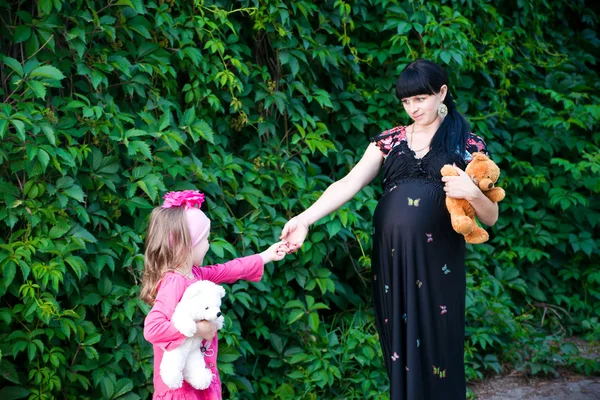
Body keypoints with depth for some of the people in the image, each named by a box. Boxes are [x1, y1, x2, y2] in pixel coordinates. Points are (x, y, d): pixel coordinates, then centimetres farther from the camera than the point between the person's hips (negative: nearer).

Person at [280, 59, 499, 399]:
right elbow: (348, 184, -1)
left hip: (437, 260, -2)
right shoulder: (389, 140, 11)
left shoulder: (468, 145, 5)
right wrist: (306, 218, -15)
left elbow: (491, 217, 4)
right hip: (391, 256, 3)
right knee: (399, 340, 8)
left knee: (435, 343, -1)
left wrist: (472, 193, -17)